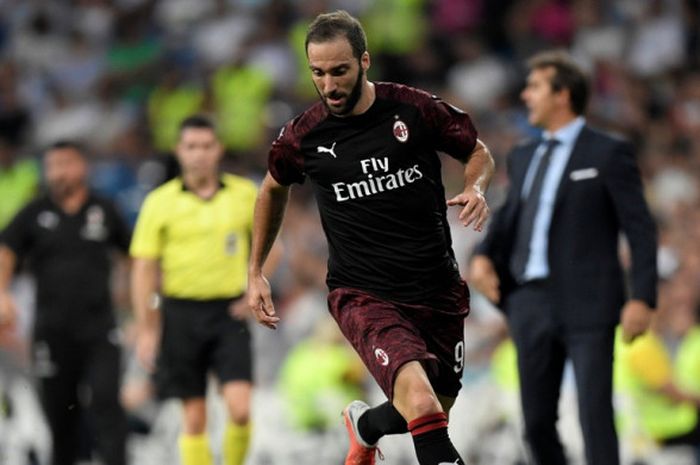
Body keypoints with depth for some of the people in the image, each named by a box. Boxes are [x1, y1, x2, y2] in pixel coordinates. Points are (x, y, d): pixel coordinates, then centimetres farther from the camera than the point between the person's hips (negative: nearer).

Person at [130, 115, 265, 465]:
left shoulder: (245, 194, 3)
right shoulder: (160, 202, -1)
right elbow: (144, 268, 1)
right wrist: (146, 329, -4)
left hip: (229, 313, 1)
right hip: (181, 314, 0)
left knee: (240, 409, -14)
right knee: (194, 418, 2)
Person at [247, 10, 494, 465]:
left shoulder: (415, 108, -7)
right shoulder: (304, 137, -5)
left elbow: (479, 152, 9)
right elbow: (274, 188, 17)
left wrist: (476, 188, -14)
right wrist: (256, 272, 19)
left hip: (438, 290, 3)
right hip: (364, 296, -3)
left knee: (435, 414, 17)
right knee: (420, 400, -28)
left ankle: (365, 426, 49)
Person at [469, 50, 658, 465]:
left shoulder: (608, 154, -1)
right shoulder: (524, 157, 18)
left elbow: (641, 229, -4)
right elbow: (509, 217, 24)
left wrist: (643, 298, -14)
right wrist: (484, 256, 2)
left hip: (588, 304, -6)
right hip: (532, 302, 6)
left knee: (595, 414, -11)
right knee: (537, 420, 7)